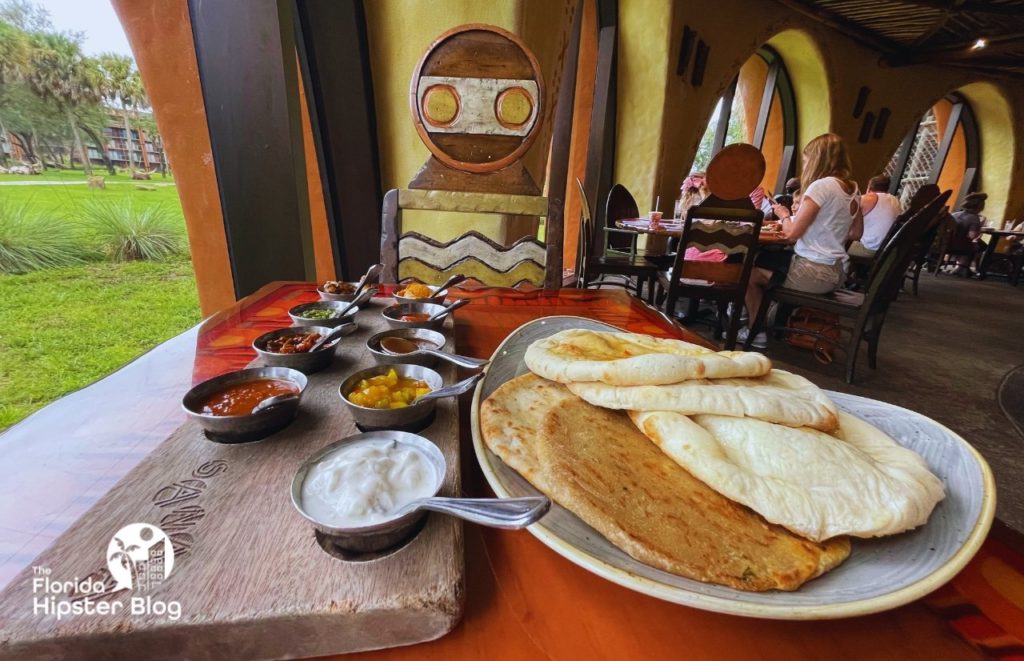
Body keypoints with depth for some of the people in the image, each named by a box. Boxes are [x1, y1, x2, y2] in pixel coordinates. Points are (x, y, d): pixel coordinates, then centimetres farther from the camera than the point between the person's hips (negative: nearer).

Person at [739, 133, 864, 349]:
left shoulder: (821, 186, -16)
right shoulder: (853, 188, 9)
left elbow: (791, 233, -16)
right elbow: (856, 233, 18)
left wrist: (784, 216, 4)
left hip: (813, 272, -9)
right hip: (837, 272, 9)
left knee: (750, 272, 6)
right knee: (768, 264, 26)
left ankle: (755, 332, 16)